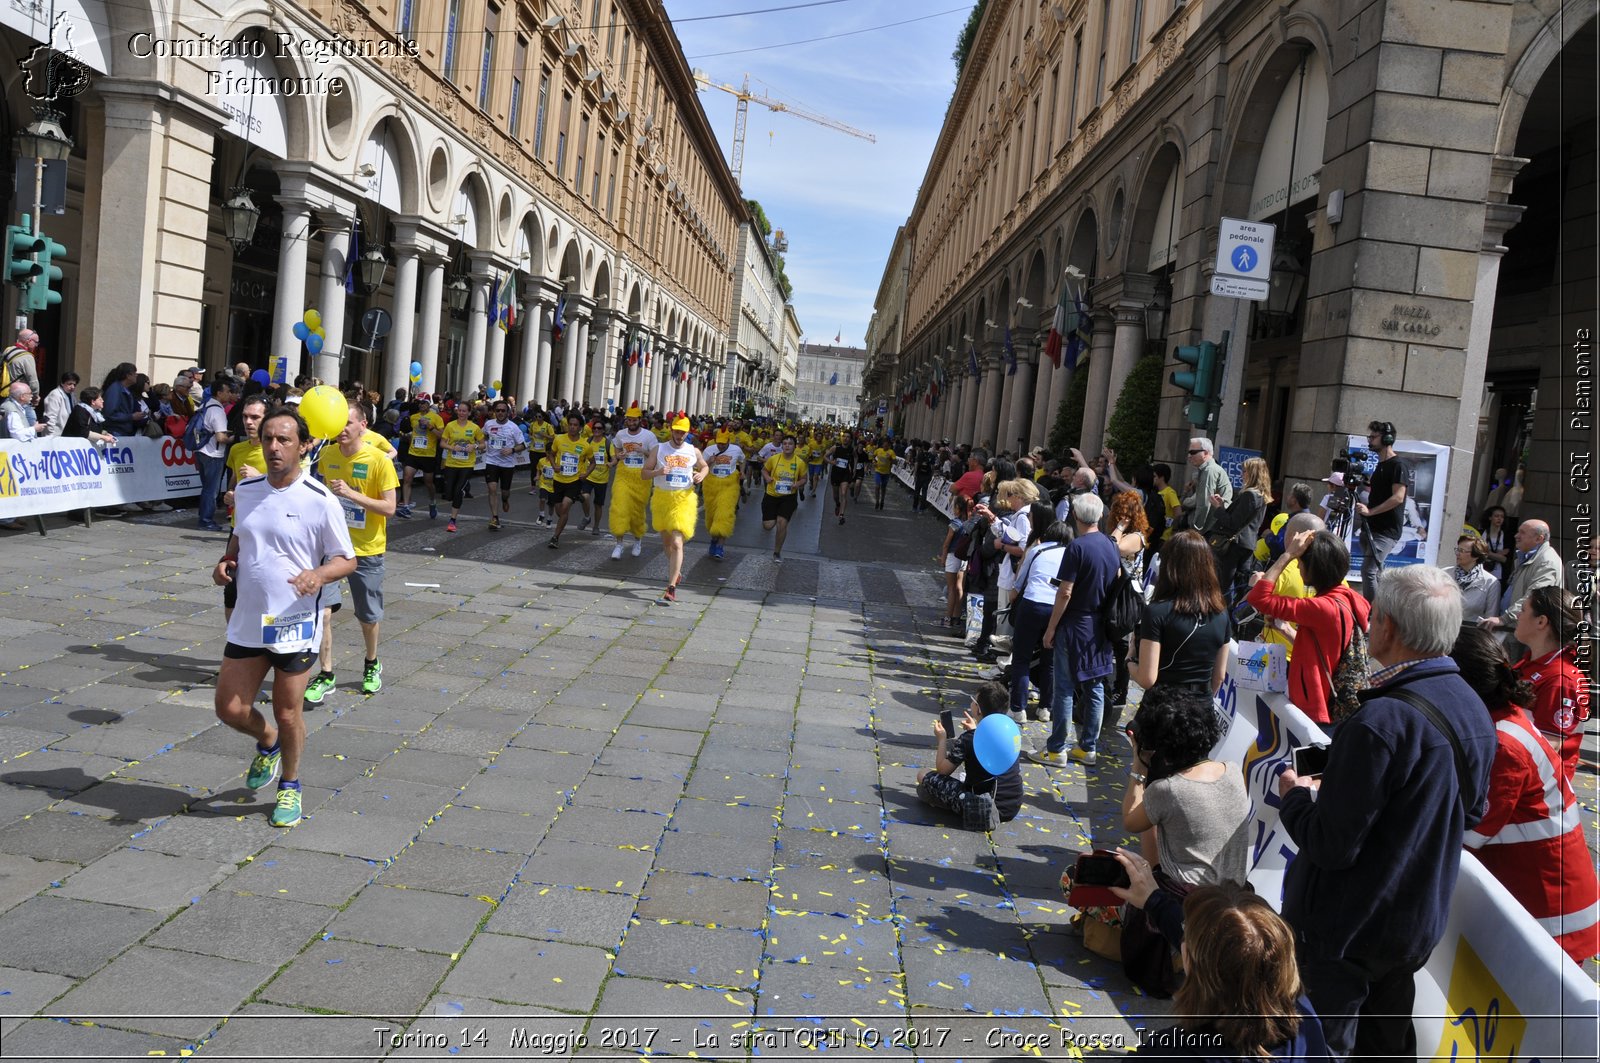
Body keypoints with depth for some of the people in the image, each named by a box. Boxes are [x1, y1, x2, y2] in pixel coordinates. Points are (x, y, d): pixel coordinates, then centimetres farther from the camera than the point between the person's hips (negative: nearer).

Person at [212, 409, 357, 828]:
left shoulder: (321, 500, -12)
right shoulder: (246, 490, 4)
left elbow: (347, 560, -7)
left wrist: (318, 575, -27)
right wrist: (225, 562, 2)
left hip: (296, 625, -5)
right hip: (247, 621, 5)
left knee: (288, 713, 6)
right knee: (230, 709, 7)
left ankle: (289, 786, 31)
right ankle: (268, 742, 42)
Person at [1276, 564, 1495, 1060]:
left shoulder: (1382, 722, -31)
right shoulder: (1475, 711, -3)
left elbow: (1330, 846, -27)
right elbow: (1473, 811, 12)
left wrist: (1294, 795, -7)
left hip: (1347, 927, -8)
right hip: (1422, 921, 8)